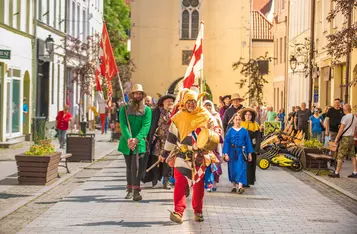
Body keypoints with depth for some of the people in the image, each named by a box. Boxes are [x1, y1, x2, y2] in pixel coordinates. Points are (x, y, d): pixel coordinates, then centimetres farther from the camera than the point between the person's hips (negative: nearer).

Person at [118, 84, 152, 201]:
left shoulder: (147, 110, 2)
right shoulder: (124, 108, 4)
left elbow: (146, 126, -10)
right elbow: (123, 125, -7)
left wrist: (136, 139, -25)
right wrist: (128, 138, -24)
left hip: (139, 142, -2)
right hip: (127, 142, 2)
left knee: (136, 167, -14)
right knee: (129, 167, 14)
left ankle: (136, 191, -15)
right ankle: (130, 190, 27)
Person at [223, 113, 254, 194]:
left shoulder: (244, 131, 1)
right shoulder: (230, 131, 0)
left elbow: (248, 142, 5)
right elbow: (226, 142, -1)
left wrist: (249, 153, 5)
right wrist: (226, 154, -7)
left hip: (241, 152, -1)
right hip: (232, 152, 1)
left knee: (241, 168, -12)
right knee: (233, 169, 9)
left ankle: (240, 186, -19)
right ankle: (234, 185, 24)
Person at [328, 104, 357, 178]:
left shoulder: (345, 117, -12)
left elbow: (341, 129, -15)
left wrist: (337, 138, -11)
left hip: (345, 138, -8)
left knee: (340, 156, -5)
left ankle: (336, 173, -3)